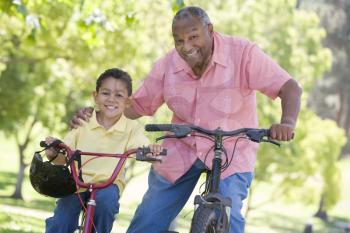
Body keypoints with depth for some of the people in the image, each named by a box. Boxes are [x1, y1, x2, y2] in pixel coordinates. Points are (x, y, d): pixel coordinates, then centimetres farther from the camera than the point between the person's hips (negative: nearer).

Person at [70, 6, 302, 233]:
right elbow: (137, 105, 1)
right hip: (181, 153, 4)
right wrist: (95, 113, -16)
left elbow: (290, 87, -23)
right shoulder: (168, 65, -6)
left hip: (231, 153, -3)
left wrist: (287, 123, -44)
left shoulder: (242, 53, -19)